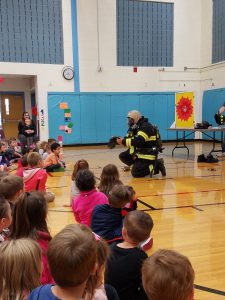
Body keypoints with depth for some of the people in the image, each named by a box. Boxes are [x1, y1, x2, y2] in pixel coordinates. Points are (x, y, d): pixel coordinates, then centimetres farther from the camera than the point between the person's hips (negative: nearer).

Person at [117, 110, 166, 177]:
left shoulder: (145, 127, -19)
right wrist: (122, 140, -11)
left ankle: (157, 165, -4)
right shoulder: (136, 127, 12)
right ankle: (139, 166, 7)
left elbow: (138, 142, -31)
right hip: (139, 152, 9)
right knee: (123, 156, -1)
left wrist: (123, 141, -27)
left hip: (147, 155, -9)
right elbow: (130, 139, 11)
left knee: (135, 173, -16)